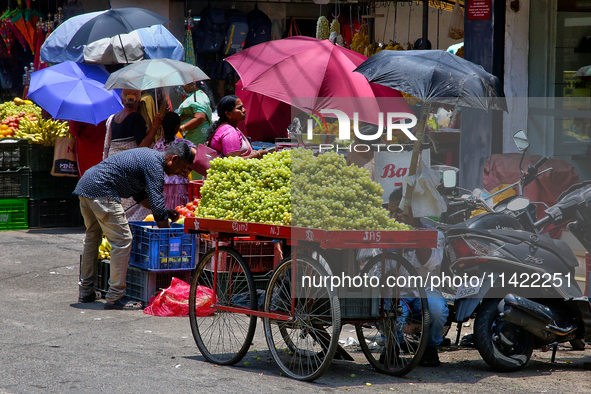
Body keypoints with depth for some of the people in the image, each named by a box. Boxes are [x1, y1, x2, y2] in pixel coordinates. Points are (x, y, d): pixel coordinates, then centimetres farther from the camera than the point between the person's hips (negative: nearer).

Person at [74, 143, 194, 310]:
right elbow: (157, 204, -14)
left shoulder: (149, 155, 21)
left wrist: (165, 211, 25)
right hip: (101, 192, -11)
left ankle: (86, 292, 31)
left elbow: (140, 194, 31)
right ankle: (115, 297, -5)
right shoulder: (154, 164, -10)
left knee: (92, 237, 23)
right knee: (122, 241, -7)